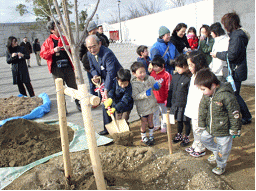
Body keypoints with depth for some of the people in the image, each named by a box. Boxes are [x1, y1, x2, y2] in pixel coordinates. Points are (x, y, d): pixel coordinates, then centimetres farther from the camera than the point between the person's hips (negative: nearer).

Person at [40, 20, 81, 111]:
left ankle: (78, 103, 21)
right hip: (56, 69, -2)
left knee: (73, 86, 6)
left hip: (68, 67, 2)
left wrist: (69, 48, -4)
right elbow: (43, 54, 0)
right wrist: (53, 50, -13)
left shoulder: (65, 39, 12)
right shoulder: (48, 41, 5)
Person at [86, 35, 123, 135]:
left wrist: (106, 90, -45)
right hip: (105, 81, 8)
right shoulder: (89, 54, -5)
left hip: (116, 80, -7)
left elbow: (110, 73, -37)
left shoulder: (107, 53, -30)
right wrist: (95, 75, -15)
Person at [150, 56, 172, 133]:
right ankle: (156, 125, 37)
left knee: (164, 113, 13)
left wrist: (167, 98, -11)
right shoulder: (152, 73, 2)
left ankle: (164, 126, 31)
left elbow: (168, 88, -10)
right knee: (154, 113, 17)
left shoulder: (166, 75, -14)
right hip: (153, 99, 5)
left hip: (162, 99, -4)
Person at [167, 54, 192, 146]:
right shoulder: (175, 76, 4)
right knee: (179, 121, 22)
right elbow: (170, 90, 11)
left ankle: (186, 137, 30)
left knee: (186, 122, 11)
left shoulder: (188, 78, -16)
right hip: (175, 104, 6)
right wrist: (169, 104, 12)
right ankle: (179, 135, 40)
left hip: (184, 105, -6)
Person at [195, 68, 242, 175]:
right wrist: (202, 123, 11)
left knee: (223, 148, 11)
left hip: (224, 130, -7)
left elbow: (234, 114, -18)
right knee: (204, 138, 22)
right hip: (210, 127, 7)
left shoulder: (226, 96, -27)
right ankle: (216, 152, 46)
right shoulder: (206, 95, -6)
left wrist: (235, 130, -11)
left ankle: (221, 165, 37)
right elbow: (203, 109, 9)